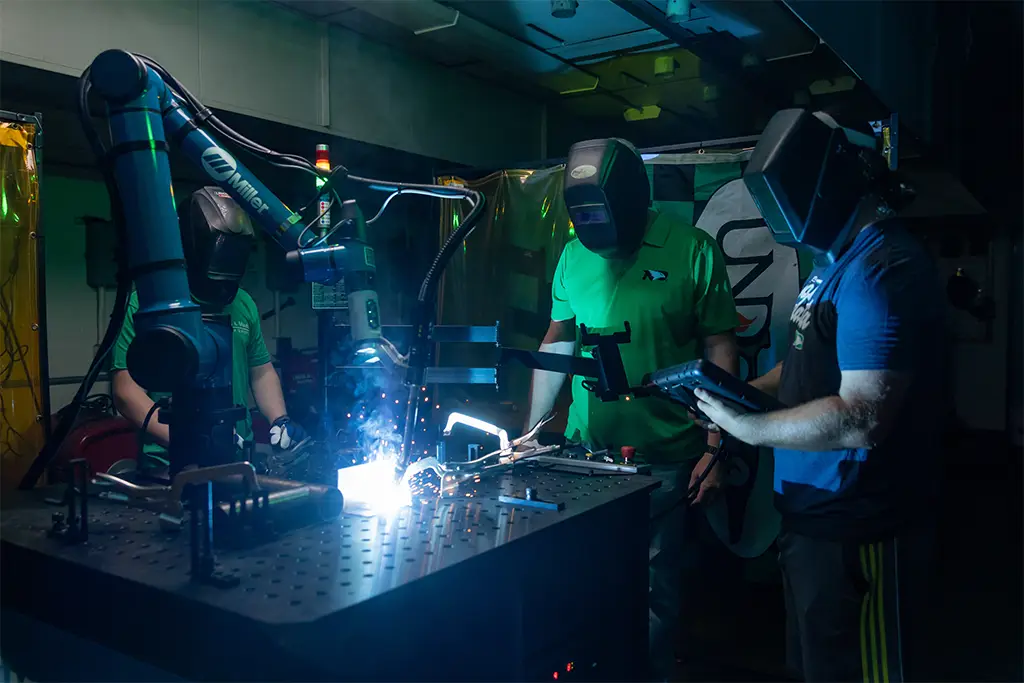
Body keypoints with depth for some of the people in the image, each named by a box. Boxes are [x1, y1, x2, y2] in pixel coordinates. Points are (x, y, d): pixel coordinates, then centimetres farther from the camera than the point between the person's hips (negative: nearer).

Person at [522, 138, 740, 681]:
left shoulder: (693, 251, -6)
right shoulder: (574, 256, 5)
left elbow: (720, 350, -5)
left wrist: (715, 449, -8)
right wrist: (530, 432, 11)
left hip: (665, 458, -3)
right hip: (585, 452, 4)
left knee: (654, 592, 6)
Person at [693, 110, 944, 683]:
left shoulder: (884, 271, -22)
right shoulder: (837, 262, 10)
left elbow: (860, 419, -29)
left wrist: (749, 427, -18)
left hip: (855, 532, -10)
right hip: (814, 512, 10)